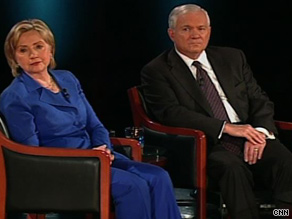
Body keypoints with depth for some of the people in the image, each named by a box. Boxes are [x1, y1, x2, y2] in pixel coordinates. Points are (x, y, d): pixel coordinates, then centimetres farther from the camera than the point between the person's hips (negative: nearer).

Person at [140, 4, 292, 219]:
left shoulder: (233, 58, 18)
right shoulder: (156, 71, 4)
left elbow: (260, 101, 16)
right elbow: (171, 113, -10)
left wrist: (260, 132, -8)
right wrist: (227, 127, -17)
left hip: (250, 141, 4)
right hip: (205, 146, -4)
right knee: (232, 166, -37)